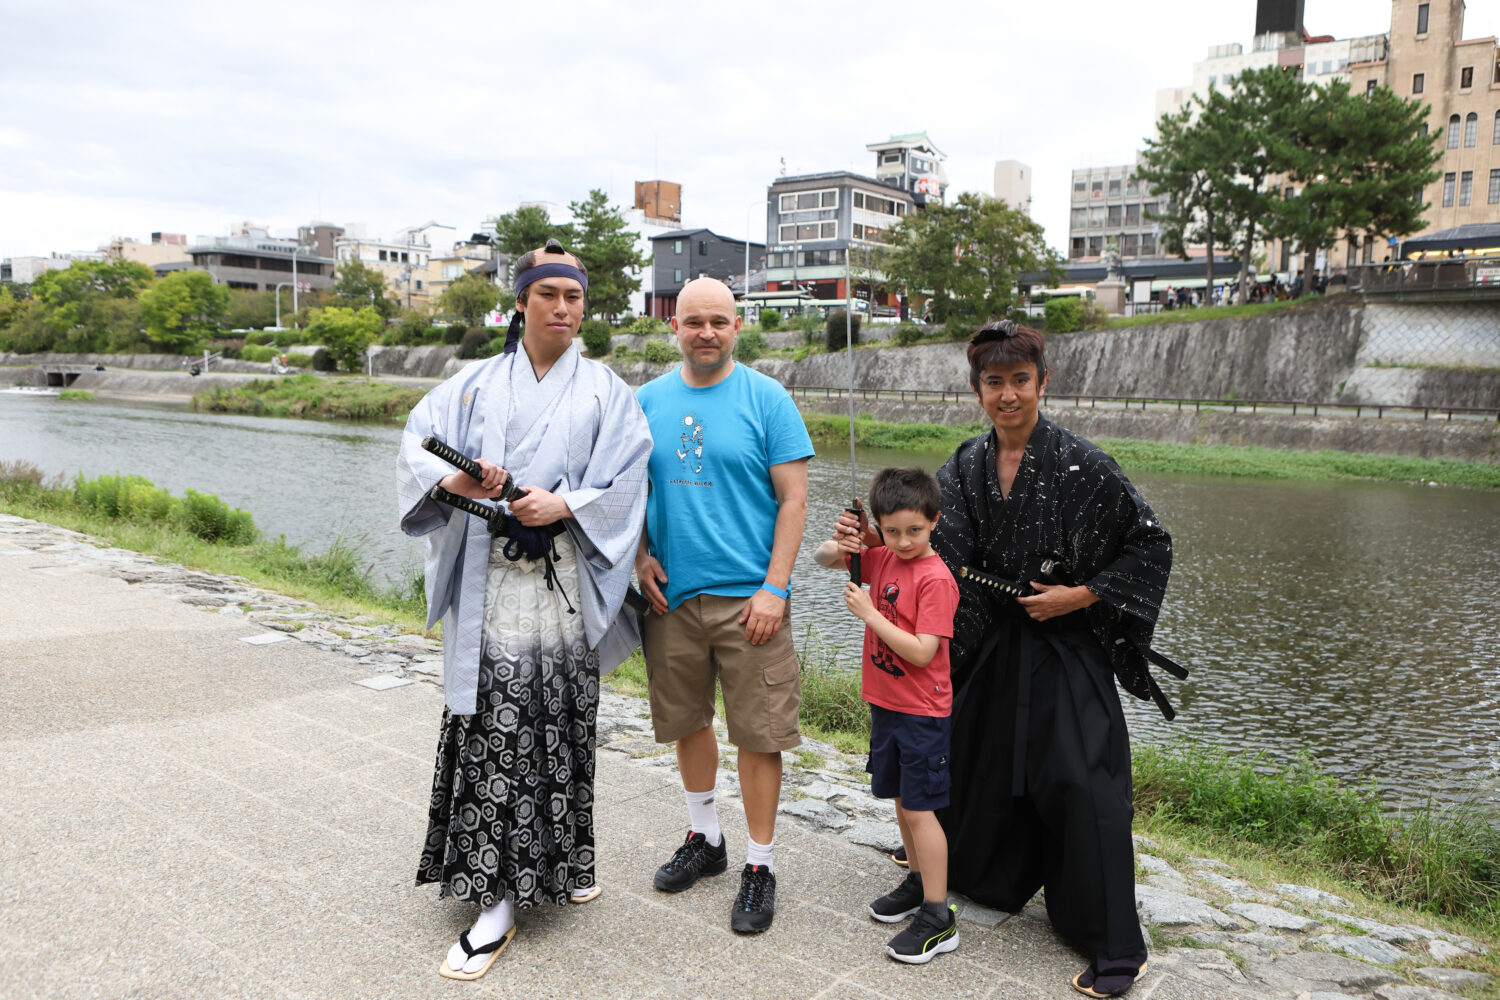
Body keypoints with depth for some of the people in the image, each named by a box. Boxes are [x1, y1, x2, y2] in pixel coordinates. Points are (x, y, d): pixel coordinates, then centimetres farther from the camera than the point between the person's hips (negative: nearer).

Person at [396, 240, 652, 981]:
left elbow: (624, 482, -2)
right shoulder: (478, 383, 11)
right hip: (489, 583, 1)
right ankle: (498, 898, 12)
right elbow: (417, 442, -1)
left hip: (567, 583, -1)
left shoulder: (605, 391, 8)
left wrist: (563, 505, -19)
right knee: (493, 732, 1)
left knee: (560, 728, 3)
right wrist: (453, 480, -22)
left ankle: (559, 862, 20)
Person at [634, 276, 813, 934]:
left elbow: (793, 498, -7)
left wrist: (774, 589, -13)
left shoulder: (766, 399, -4)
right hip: (671, 594, 4)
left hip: (747, 599, -4)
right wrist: (641, 555, -1)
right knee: (686, 721, 17)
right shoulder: (648, 400, 7)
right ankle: (704, 837, 37)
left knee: (758, 735, 1)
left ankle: (759, 865, 16)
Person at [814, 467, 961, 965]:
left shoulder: (936, 579, -20)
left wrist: (869, 613, -22)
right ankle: (919, 880, 37)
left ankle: (938, 918, 6)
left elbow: (922, 652, -24)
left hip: (922, 712, -7)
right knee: (900, 798, 19)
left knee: (919, 809, -3)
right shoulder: (880, 559, 3)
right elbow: (823, 559, 8)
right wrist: (838, 543, -15)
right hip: (884, 703, 8)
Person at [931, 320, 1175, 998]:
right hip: (991, 646, 5)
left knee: (1080, 782, -8)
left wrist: (1082, 595, -15)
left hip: (1066, 649, -5)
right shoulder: (966, 469, 1)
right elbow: (941, 554, -6)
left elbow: (1151, 543, -8)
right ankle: (983, 871, 48)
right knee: (981, 763, 18)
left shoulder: (1081, 465, -13)